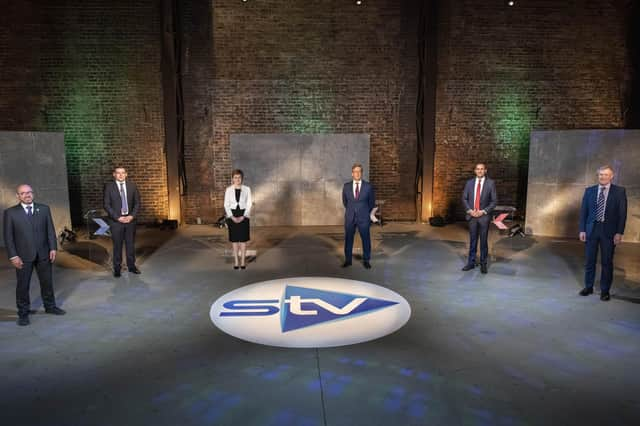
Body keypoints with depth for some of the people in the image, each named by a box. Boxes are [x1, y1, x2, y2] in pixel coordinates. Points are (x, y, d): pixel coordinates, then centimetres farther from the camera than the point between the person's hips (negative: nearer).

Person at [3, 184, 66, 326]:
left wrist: (53, 248, -3)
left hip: (43, 253, 2)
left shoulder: (44, 209, 3)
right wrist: (13, 256, -10)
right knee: (23, 285, 7)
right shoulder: (10, 212, -3)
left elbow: (50, 230, 4)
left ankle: (50, 306, 30)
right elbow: (8, 236, -4)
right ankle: (23, 313, 20)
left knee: (47, 282, 13)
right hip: (23, 256, -2)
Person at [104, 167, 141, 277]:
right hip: (116, 221, -2)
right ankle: (117, 268, 14)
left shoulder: (132, 186, 5)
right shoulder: (108, 186, -2)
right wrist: (118, 217, -14)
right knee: (117, 246, 3)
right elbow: (107, 205, -5)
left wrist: (132, 216, -8)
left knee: (131, 244, 8)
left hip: (130, 219, 2)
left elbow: (137, 203, 6)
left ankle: (131, 266, 20)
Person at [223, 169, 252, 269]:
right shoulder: (228, 189, 1)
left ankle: (243, 261, 10)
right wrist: (232, 217, -12)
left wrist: (243, 217, -13)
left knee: (243, 238, 2)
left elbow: (249, 204, -2)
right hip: (232, 215, 1)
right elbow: (226, 204, -1)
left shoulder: (247, 189, -1)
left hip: (243, 215, 0)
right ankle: (236, 262, 13)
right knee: (234, 239, 5)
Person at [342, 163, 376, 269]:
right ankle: (348, 260, 15)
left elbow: (372, 202, 8)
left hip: (363, 218, -1)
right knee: (348, 239, 5)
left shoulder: (368, 186, -3)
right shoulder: (346, 186, 2)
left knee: (366, 239, 3)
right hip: (350, 217, 2)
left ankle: (366, 260, 15)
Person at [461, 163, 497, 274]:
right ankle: (471, 263, 16)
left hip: (484, 216, -2)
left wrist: (483, 211, -12)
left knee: (483, 241, 4)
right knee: (472, 240, 8)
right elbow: (464, 198, 8)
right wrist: (469, 210, -6)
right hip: (472, 216, 2)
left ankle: (483, 264, 14)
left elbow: (494, 200, -2)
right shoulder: (469, 182, 6)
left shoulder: (490, 183, -2)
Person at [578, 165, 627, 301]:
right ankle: (588, 287, 23)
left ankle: (605, 290, 15)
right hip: (591, 229, 2)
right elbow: (583, 211, 7)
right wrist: (582, 230, 0)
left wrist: (619, 232, -8)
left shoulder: (619, 191, 0)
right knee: (589, 260, 9)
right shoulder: (589, 191, 6)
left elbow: (622, 213, -2)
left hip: (609, 231, -2)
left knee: (607, 262, 4)